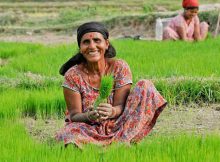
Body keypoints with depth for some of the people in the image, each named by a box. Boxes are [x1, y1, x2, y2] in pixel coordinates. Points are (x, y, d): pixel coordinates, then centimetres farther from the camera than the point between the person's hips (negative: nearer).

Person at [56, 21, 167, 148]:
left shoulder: (119, 67, -4)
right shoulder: (73, 75, -7)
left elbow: (120, 106, -11)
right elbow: (74, 115, -10)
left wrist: (112, 112, -36)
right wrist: (88, 116, -35)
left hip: (116, 126, 2)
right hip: (88, 128, -2)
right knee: (68, 133, -37)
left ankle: (124, 140, -28)